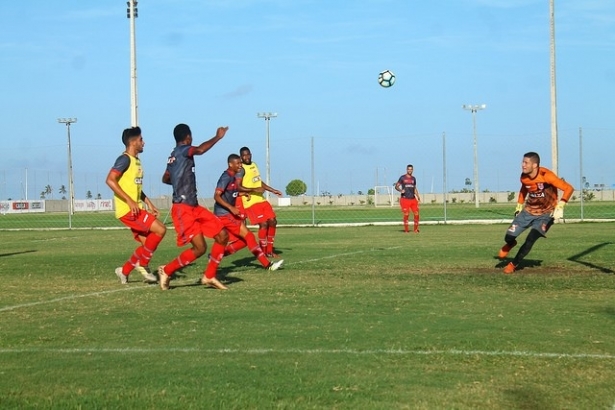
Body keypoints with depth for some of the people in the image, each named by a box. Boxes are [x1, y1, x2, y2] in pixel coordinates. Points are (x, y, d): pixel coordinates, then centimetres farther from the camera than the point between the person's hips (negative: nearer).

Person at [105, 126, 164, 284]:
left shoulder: (136, 160, 17)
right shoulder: (125, 159, -12)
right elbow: (110, 180, -23)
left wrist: (149, 203, 19)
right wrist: (130, 201, -25)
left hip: (136, 209, 9)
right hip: (127, 209, -9)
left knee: (147, 244, 7)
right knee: (160, 230, -16)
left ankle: (124, 271, 16)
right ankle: (142, 264, -6)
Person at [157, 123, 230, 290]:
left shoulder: (174, 155, 17)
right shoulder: (183, 150, -12)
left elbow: (165, 179, 32)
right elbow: (200, 150, -34)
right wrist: (218, 137, -23)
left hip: (194, 207, 10)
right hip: (183, 209, -10)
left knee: (222, 235, 4)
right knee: (199, 248, -14)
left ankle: (209, 276, 10)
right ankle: (166, 271, 5)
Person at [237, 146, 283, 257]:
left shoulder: (254, 165, 16)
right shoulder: (241, 169, -10)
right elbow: (238, 187, -19)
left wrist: (273, 190, 26)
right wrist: (254, 190, -25)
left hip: (261, 199, 9)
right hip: (251, 202, -8)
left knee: (273, 221, 5)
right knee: (263, 224, -14)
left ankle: (269, 250, 15)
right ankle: (263, 252, -1)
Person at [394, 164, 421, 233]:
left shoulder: (413, 178, 15)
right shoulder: (402, 178, 1)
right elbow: (396, 186, 0)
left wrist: (418, 196, 13)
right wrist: (400, 190, -20)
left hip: (413, 199, 4)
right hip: (405, 199, -4)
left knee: (416, 214, -2)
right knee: (406, 215, -7)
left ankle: (416, 229, 10)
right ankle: (406, 229, 4)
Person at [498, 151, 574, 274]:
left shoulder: (546, 176, -28)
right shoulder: (524, 177, -10)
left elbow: (569, 188, -26)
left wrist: (560, 206, -31)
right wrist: (519, 205, 11)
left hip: (545, 214, -5)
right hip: (528, 211, 5)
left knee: (530, 240, -19)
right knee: (509, 237, -4)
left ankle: (514, 264, 5)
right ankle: (510, 244, 36)